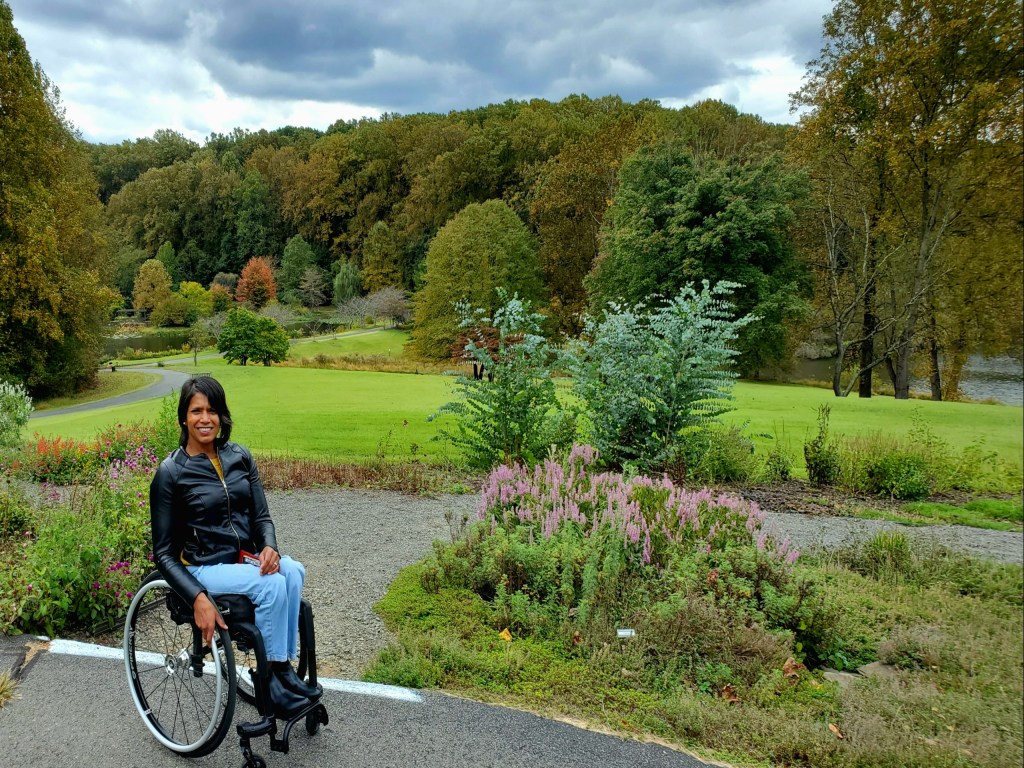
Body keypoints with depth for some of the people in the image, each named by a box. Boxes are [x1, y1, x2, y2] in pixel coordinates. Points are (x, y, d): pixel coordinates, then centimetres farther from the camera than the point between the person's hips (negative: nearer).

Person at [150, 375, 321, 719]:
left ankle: (284, 668, -14)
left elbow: (261, 515, 8)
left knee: (293, 572, -27)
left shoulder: (240, 457, 4)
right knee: (272, 585, -30)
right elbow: (164, 553, -7)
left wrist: (270, 547, -16)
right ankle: (278, 677, -12)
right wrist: (199, 600, -21)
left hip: (246, 557, 4)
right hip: (203, 568, -4)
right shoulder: (170, 472, -9)